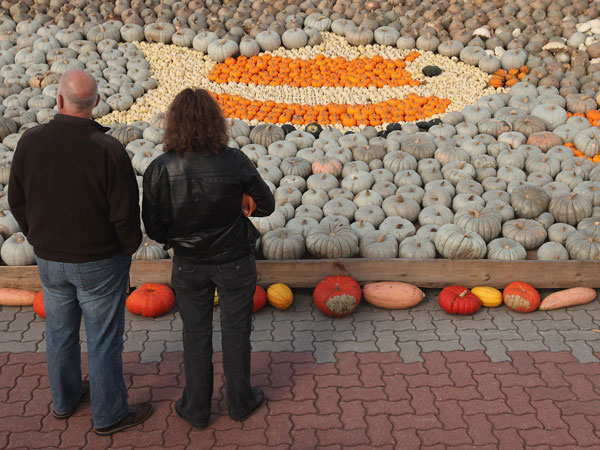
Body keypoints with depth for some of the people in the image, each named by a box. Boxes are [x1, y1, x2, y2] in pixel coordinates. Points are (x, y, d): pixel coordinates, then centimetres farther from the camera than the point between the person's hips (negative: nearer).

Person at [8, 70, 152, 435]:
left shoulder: (31, 141, -10)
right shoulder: (109, 150, -23)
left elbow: (17, 201, 1)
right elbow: (126, 214, -18)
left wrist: (39, 238, 17)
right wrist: (129, 247, 2)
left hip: (49, 259, 5)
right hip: (99, 261, -4)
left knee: (60, 333, 22)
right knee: (103, 340, 10)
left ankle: (65, 399, 43)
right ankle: (109, 415, 26)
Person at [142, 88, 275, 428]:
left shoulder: (160, 170, -19)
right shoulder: (235, 163, -21)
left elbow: (153, 228, -11)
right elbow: (267, 205, -7)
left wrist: (179, 239, 7)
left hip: (189, 265, 1)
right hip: (234, 262, -1)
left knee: (196, 335, 19)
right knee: (236, 331, 18)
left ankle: (197, 409, 34)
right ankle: (240, 401, 36)